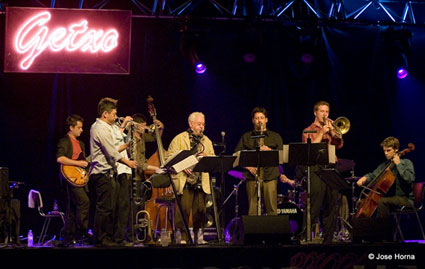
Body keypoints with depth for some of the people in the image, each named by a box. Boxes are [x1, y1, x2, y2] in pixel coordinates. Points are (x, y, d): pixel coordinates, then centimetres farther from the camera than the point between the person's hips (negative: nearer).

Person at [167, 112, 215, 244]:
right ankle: (182, 237, -3)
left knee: (200, 210, 4)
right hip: (184, 181, -4)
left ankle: (198, 236, 13)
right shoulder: (179, 139, 4)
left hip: (201, 182, 5)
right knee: (183, 209, -8)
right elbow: (170, 157, -2)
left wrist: (206, 157, -4)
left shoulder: (207, 141, 21)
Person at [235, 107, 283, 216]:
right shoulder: (246, 137, 16)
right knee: (252, 209, -2)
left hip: (270, 175, 0)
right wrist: (248, 167, -6)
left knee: (272, 209, -5)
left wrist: (269, 150, -11)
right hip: (252, 177, 1)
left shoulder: (275, 137, 15)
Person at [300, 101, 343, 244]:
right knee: (314, 207, -9)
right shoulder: (308, 131, 8)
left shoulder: (331, 129, 20)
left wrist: (332, 131, -7)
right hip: (316, 170, -5)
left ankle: (328, 238, 11)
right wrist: (322, 133, -8)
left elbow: (339, 144, 6)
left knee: (331, 207, 5)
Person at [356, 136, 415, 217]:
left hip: (405, 199, -7)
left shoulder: (406, 163, -5)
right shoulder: (384, 165, 12)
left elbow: (410, 179, -22)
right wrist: (365, 178, -4)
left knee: (382, 201, -34)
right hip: (390, 197, 7)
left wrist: (399, 164, -17)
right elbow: (373, 175, 19)